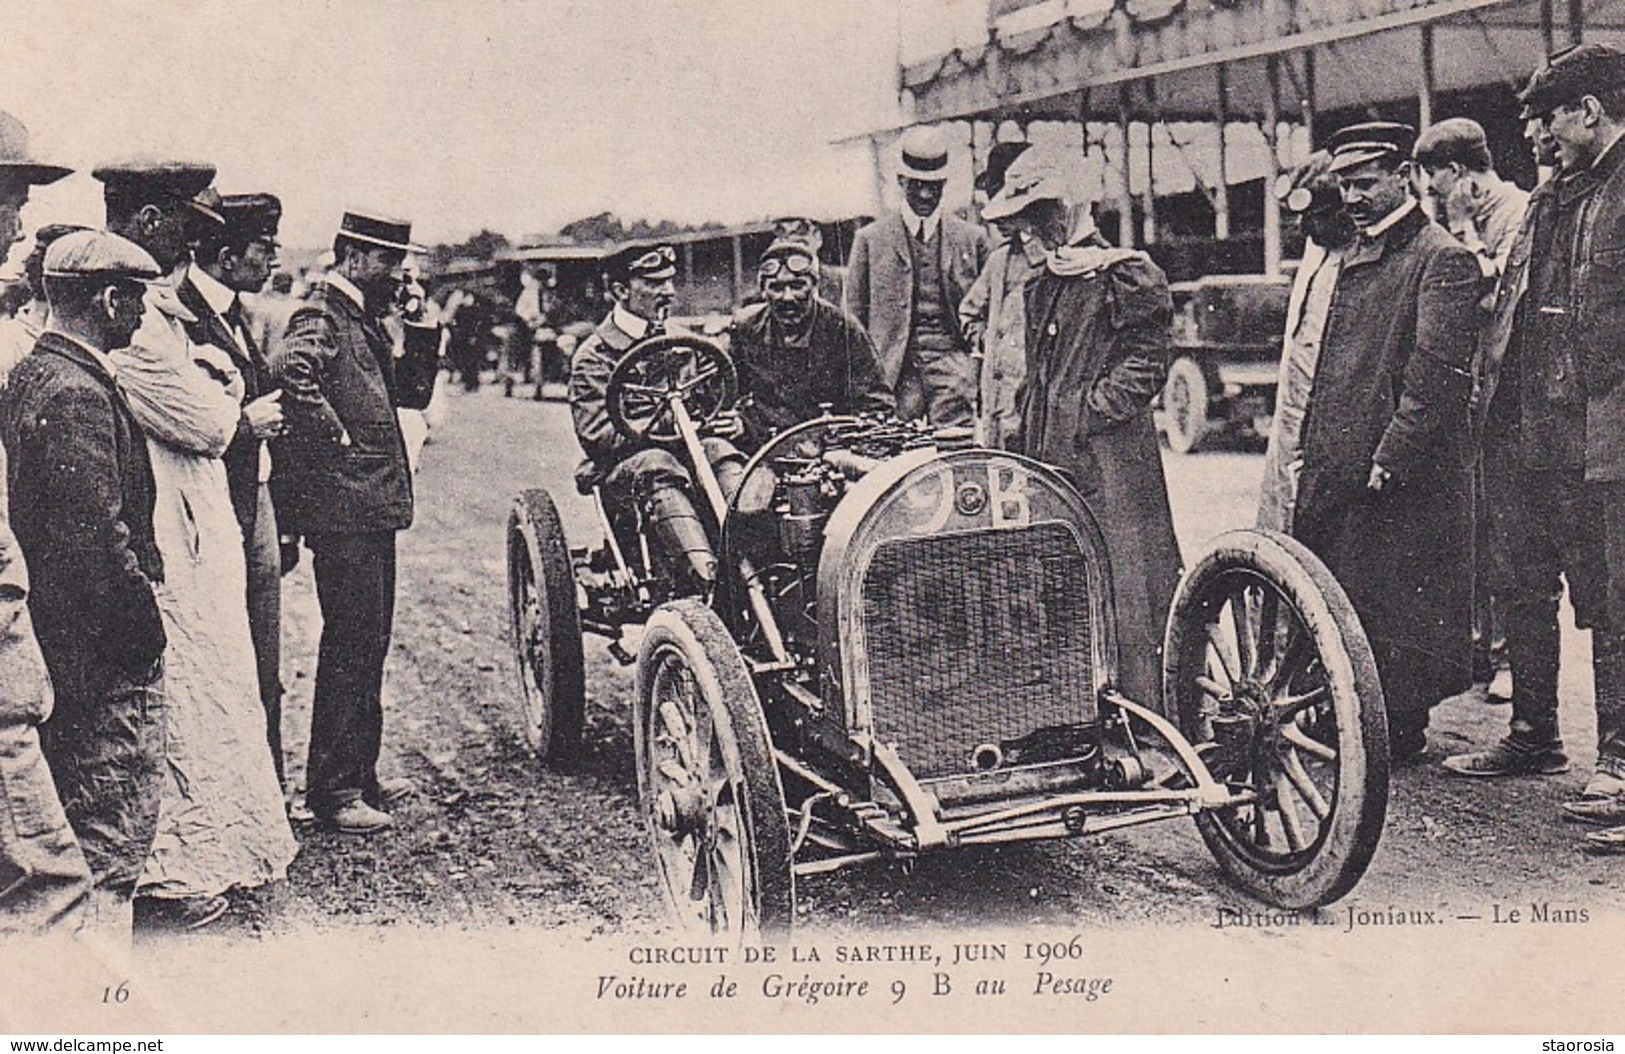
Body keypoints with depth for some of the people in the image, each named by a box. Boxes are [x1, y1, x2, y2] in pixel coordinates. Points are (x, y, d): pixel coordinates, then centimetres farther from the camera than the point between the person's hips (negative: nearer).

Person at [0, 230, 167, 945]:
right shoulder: (80, 395, -20)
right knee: (119, 793, -2)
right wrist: (142, 618, -16)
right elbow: (98, 531, -24)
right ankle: (102, 937, 3)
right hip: (104, 642, -11)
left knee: (64, 787, 20)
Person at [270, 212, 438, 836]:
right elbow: (288, 368, -32)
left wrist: (423, 333, 9)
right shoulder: (321, 316, -12)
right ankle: (332, 790, 2)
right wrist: (334, 434, -23)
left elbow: (407, 393, 23)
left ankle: (361, 774, 25)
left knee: (369, 643, 15)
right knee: (348, 645, -6)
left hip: (375, 506, 10)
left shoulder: (365, 320, 18)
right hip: (342, 507, -10)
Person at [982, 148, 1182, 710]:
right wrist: (1023, 440, 13)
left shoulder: (1125, 276, -7)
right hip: (1048, 457, 8)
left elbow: (1144, 367, -11)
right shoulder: (1043, 284, 17)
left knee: (1121, 594, -5)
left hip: (1109, 459, -8)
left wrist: (1084, 415, -13)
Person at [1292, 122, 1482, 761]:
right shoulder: (1356, 258, 18)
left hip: (1403, 477, -8)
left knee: (1393, 609, -1)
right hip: (1333, 471, 8)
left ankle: (1400, 737, 10)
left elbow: (1437, 377, -16)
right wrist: (1311, 454, 14)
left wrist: (1388, 462, -19)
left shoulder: (1443, 260, -9)